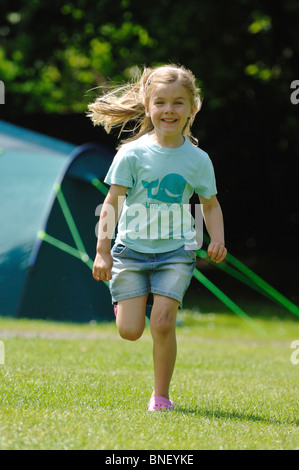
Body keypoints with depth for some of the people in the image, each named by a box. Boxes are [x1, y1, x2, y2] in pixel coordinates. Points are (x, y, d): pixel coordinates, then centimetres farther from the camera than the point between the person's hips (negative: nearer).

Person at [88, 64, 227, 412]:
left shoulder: (197, 159, 0)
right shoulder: (132, 153, -7)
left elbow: (210, 204, 12)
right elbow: (112, 203, -5)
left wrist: (217, 240, -6)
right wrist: (103, 250, -9)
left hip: (176, 252, 1)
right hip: (132, 249, 0)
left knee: (162, 323, -14)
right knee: (130, 331, -6)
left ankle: (161, 395, 3)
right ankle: (124, 299, 32)